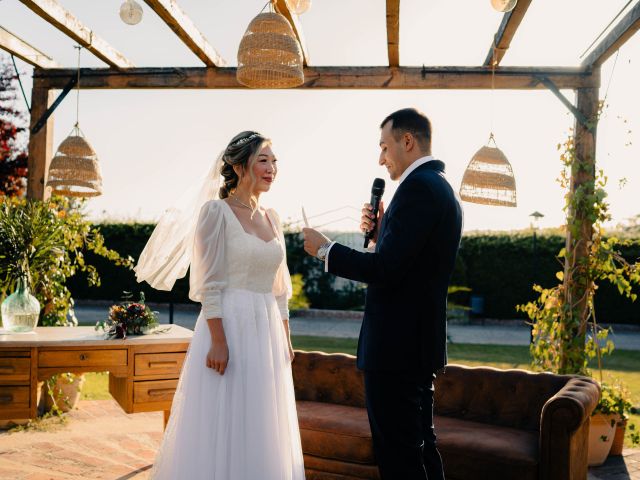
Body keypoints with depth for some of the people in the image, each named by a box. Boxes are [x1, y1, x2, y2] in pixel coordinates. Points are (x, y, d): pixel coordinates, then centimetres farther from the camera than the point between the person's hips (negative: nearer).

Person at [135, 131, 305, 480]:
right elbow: (209, 283, -13)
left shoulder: (271, 218, 13)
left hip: (267, 334, 7)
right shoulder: (217, 210, -7)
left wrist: (286, 340, 13)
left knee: (262, 432, 13)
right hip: (229, 327, -7)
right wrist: (218, 341, -19)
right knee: (222, 430, 1)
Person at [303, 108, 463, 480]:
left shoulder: (418, 186, -17)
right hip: (421, 339, 11)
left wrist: (325, 249, -11)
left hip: (396, 344, -11)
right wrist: (381, 231, 5)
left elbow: (386, 269, -24)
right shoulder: (441, 187, 15)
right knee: (421, 446, 20)